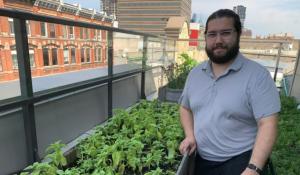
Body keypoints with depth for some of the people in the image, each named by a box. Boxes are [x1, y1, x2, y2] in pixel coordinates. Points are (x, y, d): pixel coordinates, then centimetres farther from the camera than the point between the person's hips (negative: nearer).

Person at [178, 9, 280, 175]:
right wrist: (190, 136, -5)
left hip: (239, 161, -5)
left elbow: (267, 124, -19)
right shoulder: (195, 73, 1)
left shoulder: (257, 75, -15)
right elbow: (185, 108, 11)